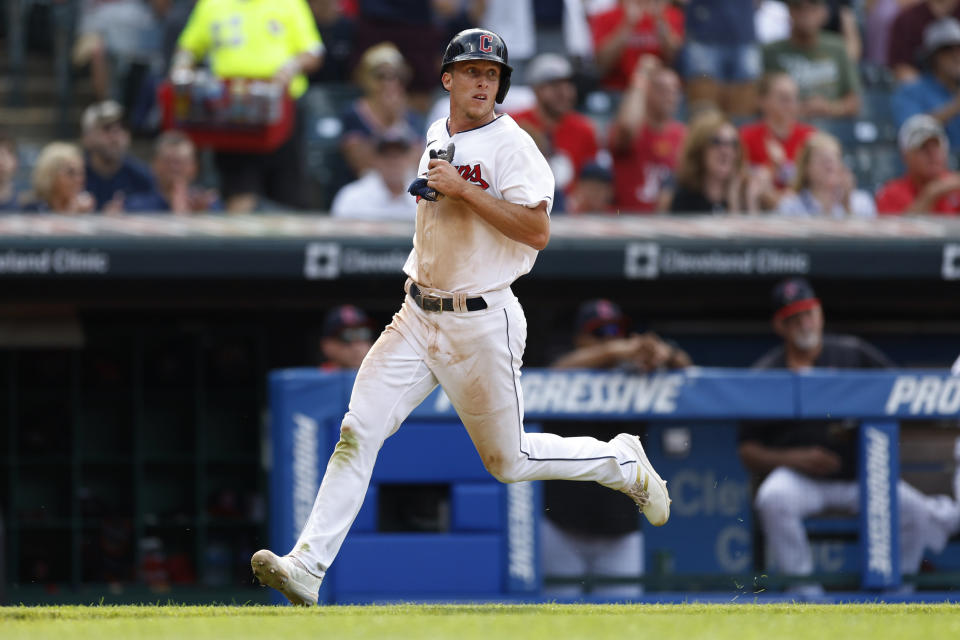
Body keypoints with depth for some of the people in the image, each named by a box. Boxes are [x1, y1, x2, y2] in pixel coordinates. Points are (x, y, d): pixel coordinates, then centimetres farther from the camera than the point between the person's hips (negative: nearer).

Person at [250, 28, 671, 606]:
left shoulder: (512, 146, -13)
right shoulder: (438, 136, 10)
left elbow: (537, 233, -25)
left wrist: (462, 190, -26)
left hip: (482, 325, -6)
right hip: (418, 318, 6)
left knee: (509, 460, 7)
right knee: (358, 432, -9)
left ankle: (624, 464, 30)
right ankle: (308, 567, -14)